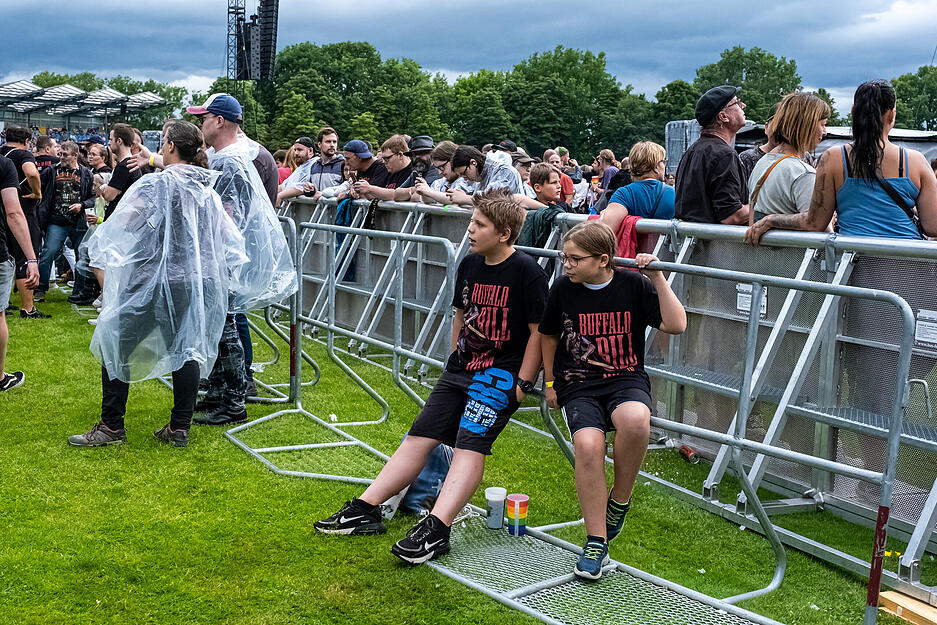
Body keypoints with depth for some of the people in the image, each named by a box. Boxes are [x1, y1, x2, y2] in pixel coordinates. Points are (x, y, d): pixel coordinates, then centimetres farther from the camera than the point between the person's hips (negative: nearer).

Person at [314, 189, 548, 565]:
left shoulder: (527, 272, -12)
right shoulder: (469, 265, 9)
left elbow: (539, 331, -11)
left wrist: (522, 383, -14)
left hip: (503, 372, -7)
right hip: (463, 368, 7)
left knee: (471, 443, -22)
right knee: (419, 437, 2)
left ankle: (436, 529, -31)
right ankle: (366, 509, 2)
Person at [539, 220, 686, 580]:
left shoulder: (634, 285, -1)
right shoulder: (563, 289, 3)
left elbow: (676, 325, -9)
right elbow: (548, 336, 19)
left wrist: (657, 278, -12)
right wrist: (550, 382, 20)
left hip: (626, 379, -1)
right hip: (579, 386, 1)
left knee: (635, 420, -37)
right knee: (588, 444, -29)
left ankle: (620, 499, -9)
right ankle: (596, 542, -15)